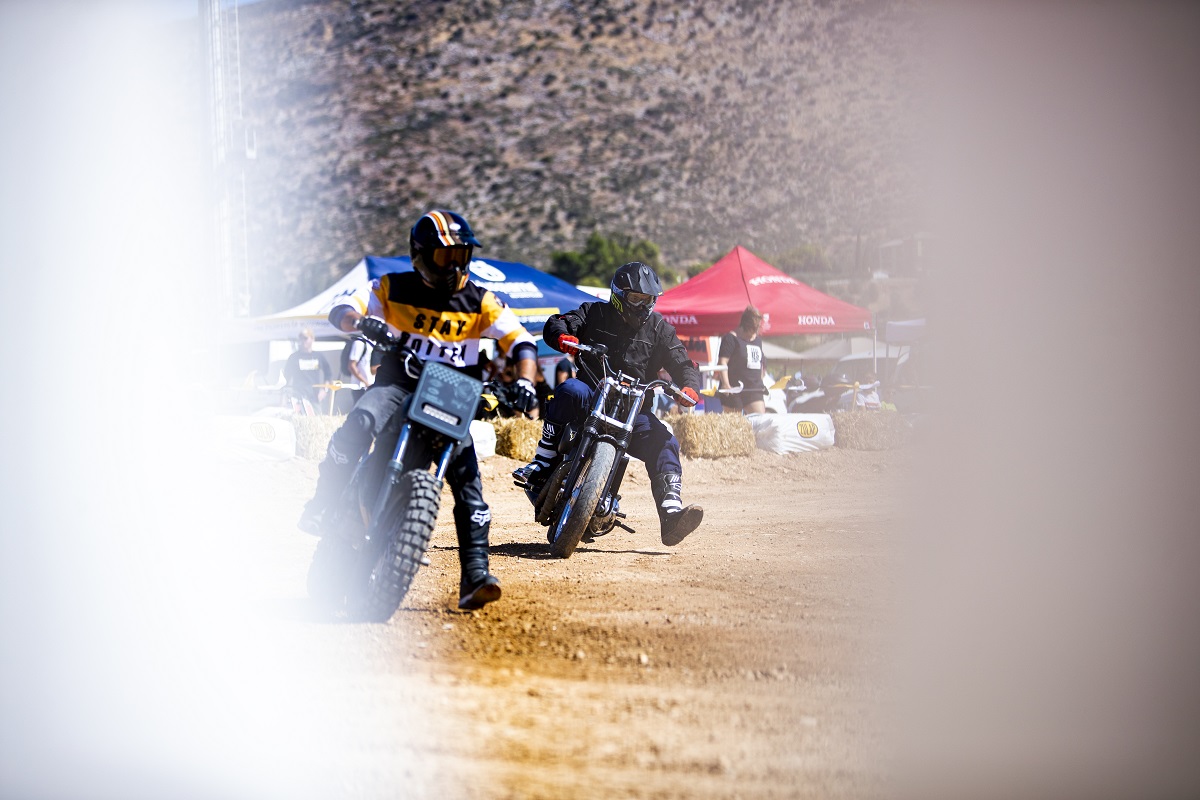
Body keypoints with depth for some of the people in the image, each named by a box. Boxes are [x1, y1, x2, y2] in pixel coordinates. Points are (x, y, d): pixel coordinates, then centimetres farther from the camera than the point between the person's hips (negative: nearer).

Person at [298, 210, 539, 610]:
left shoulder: (480, 301, 3)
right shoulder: (394, 288, 1)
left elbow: (521, 341, 1)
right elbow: (340, 311, -6)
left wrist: (524, 383, -19)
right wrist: (361, 321, -30)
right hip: (399, 383, -1)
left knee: (467, 477, -12)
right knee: (360, 421, -34)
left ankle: (475, 574, -12)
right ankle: (320, 508, -34)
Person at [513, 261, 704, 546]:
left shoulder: (659, 328, 12)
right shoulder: (594, 313, 7)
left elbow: (682, 364, 9)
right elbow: (555, 324, -2)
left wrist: (689, 387, -15)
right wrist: (563, 337, -28)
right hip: (591, 394, -2)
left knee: (664, 443, -21)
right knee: (570, 391, -36)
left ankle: (671, 514, -31)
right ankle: (543, 461, -28)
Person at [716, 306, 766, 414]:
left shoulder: (758, 339, 17)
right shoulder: (731, 338, -6)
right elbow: (722, 362, -14)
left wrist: (761, 383, 25)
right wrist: (725, 384, -25)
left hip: (754, 390, 6)